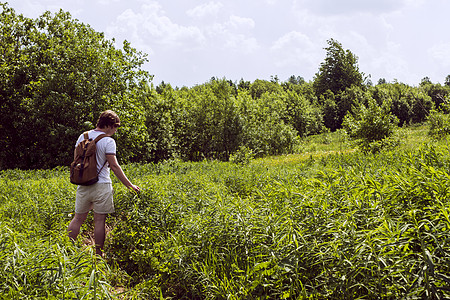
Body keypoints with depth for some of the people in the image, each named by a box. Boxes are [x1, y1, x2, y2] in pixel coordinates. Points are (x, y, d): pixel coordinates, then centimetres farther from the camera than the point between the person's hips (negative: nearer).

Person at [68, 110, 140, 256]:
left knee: (78, 218, 15)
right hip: (101, 185, -5)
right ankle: (98, 255, 9)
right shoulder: (108, 141, -10)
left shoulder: (83, 136, 8)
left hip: (83, 185, 5)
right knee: (99, 221, 2)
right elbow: (114, 166, -13)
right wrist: (129, 185, -9)